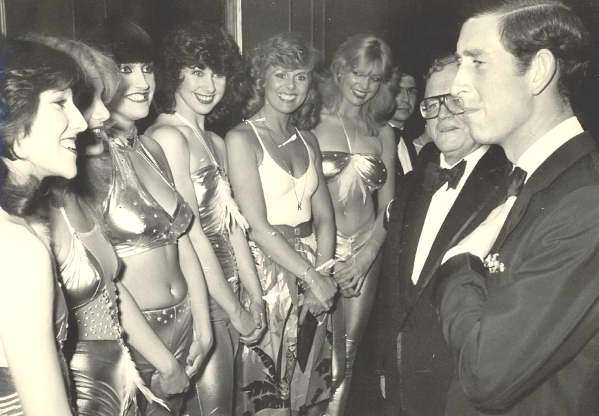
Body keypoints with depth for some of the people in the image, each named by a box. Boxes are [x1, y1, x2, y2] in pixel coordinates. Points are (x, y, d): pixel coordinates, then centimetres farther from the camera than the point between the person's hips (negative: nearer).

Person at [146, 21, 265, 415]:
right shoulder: (168, 135, -14)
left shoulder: (215, 141, 12)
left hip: (227, 291, 8)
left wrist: (255, 297, 7)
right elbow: (191, 234, -17)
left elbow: (232, 225, 10)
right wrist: (236, 310, -11)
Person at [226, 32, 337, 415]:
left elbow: (324, 216, 6)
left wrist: (323, 274, -9)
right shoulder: (242, 138, -9)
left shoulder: (307, 139, 10)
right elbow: (258, 226, -14)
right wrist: (311, 277, -14)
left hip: (312, 270, 6)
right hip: (268, 270, -5)